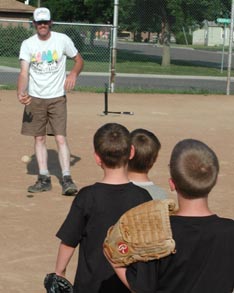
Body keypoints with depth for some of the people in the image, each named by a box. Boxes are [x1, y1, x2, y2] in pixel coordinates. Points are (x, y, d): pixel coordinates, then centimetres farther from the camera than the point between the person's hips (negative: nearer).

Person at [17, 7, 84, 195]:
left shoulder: (62, 40, -4)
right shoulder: (28, 44, -3)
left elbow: (79, 60, 8)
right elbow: (24, 72, -13)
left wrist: (73, 74, -14)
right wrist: (21, 93, -31)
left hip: (57, 98, -2)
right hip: (35, 99, 2)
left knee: (61, 138, -9)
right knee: (39, 138, 7)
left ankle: (67, 179, -7)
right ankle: (44, 178, 15)